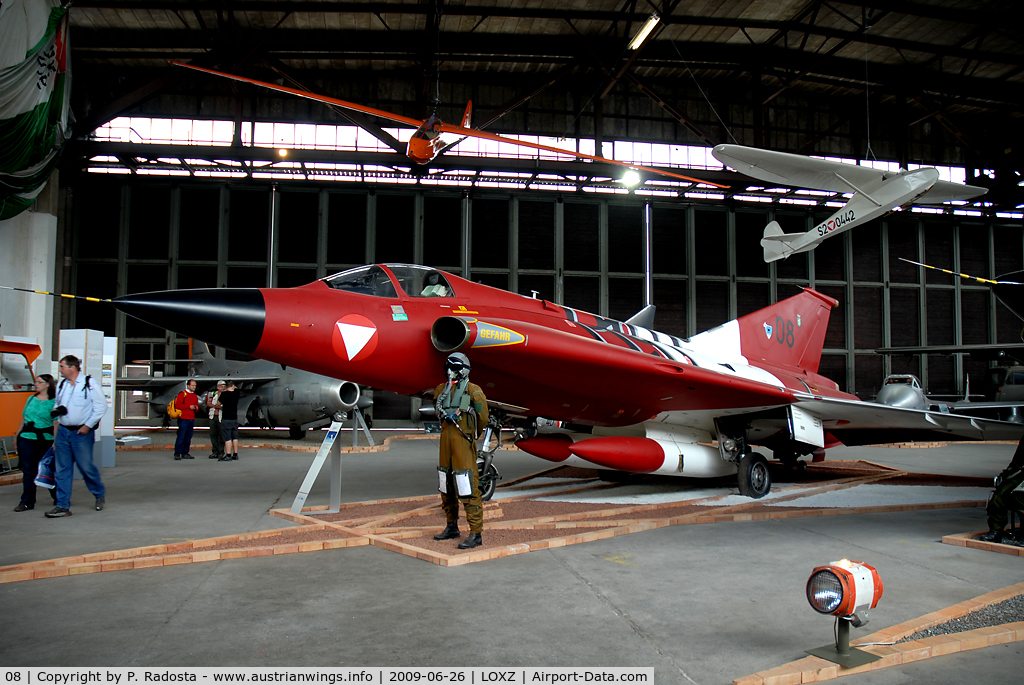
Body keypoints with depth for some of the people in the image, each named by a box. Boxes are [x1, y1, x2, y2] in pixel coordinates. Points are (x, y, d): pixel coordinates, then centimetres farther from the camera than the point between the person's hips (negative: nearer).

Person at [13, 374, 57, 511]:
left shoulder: (54, 402, -4)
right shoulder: (31, 398, 12)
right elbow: (24, 418, 18)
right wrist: (17, 435, 17)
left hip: (46, 439, -4)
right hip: (27, 438, 4)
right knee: (28, 470, 4)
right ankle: (27, 502, 10)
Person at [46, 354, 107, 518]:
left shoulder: (90, 383, -8)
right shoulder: (61, 385, 12)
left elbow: (101, 406, -8)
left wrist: (88, 425, -12)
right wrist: (56, 410, 3)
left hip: (81, 433, -6)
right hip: (62, 431, 6)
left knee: (86, 466, -1)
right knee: (61, 469, 4)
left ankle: (100, 493, 24)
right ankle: (63, 506, 9)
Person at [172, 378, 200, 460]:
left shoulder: (195, 396, 18)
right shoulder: (182, 394, -3)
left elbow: (197, 405, 26)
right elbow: (177, 405, -12)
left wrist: (196, 407, 2)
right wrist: (189, 406, -15)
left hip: (192, 419, 7)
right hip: (183, 419, -7)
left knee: (188, 437, 7)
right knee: (181, 436, -8)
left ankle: (185, 453, 12)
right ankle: (177, 454, -5)